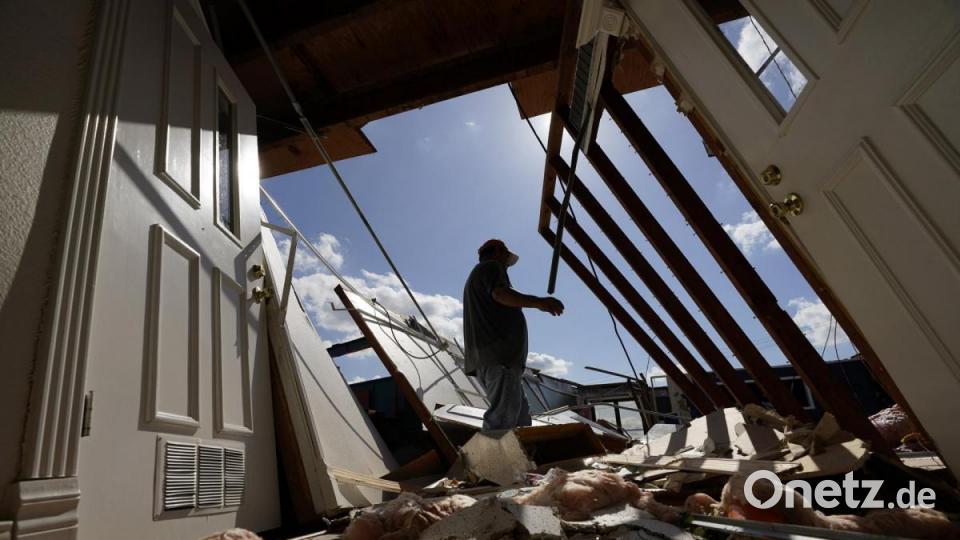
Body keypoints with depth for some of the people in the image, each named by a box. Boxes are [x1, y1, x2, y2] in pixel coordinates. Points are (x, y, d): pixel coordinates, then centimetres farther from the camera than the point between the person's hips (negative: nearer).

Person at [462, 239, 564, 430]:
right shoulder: (491, 266, 6)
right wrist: (539, 302, -20)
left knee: (520, 416, 4)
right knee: (503, 415, -18)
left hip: (487, 356, 9)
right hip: (499, 352, -9)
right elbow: (500, 293, -14)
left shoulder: (475, 277, 34)